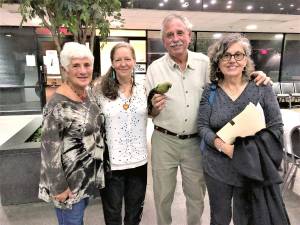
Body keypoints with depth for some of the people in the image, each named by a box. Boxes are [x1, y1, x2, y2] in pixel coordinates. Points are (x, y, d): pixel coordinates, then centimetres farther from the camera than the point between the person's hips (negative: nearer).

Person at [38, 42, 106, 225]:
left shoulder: (89, 94, 0)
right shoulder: (57, 105, -25)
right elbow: (50, 150, -21)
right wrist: (59, 187, -16)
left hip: (89, 176, 7)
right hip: (69, 179, -7)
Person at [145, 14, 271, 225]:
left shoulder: (204, 62, -1)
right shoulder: (155, 68, -4)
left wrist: (256, 78, -10)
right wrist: (154, 108, -23)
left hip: (195, 141, 1)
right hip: (164, 141, -1)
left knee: (197, 195, 19)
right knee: (163, 195, 15)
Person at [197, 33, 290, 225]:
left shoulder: (263, 88, -5)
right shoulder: (211, 91, -2)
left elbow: (276, 128, -5)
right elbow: (203, 126, -3)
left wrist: (246, 150, -17)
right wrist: (220, 144, -22)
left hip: (253, 169, 0)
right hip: (216, 168, 1)